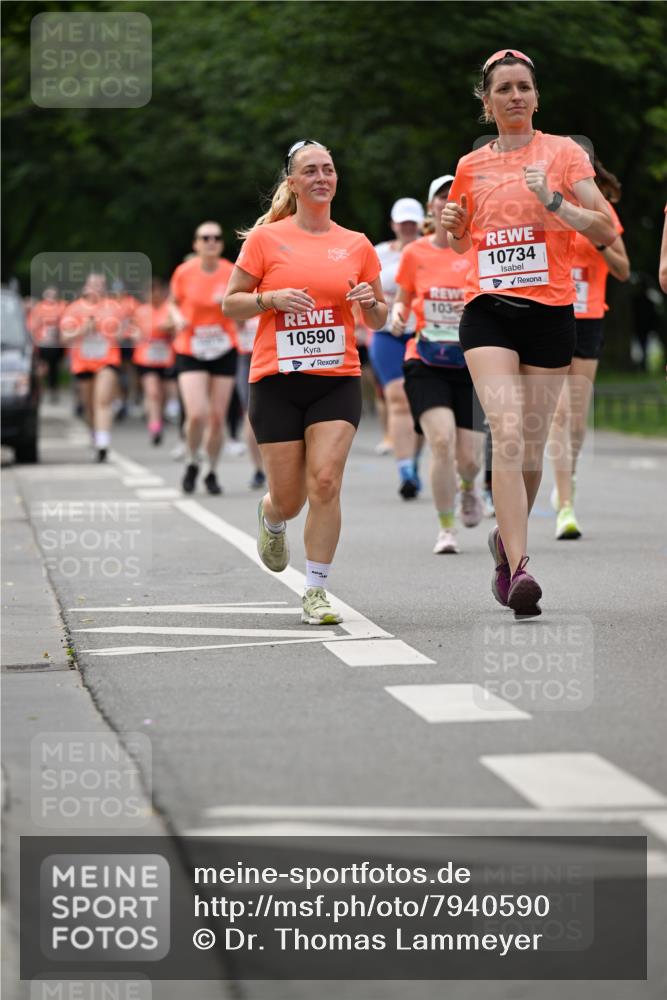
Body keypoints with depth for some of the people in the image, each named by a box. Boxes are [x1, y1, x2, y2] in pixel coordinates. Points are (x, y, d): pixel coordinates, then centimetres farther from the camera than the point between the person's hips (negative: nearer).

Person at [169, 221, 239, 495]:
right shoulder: (184, 272, -6)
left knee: (218, 417, 2)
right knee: (197, 414, -16)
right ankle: (192, 464, 11)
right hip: (190, 353, -1)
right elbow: (174, 303, 11)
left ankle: (212, 472, 22)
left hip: (224, 351, 1)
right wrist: (178, 318, -10)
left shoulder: (232, 273, -4)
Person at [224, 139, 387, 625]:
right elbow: (230, 303, 4)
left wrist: (372, 302, -6)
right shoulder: (266, 239, 2)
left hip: (338, 380, 1)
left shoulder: (357, 245, 9)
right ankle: (271, 520, 40)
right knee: (289, 499, 2)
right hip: (276, 382, -1)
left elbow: (379, 320, 16)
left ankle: (317, 591, -5)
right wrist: (272, 299, -14)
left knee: (325, 482, -15)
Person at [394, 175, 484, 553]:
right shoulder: (415, 253, 4)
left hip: (470, 364, 0)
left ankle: (469, 487, 39)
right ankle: (446, 529, -5)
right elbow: (402, 300, 17)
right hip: (426, 363, 0)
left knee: (469, 457, -2)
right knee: (442, 441, -21)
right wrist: (397, 314, -6)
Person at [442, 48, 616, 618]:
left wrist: (553, 199, -17)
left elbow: (606, 232, -3)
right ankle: (519, 569, -24)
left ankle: (507, 539, 32)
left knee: (532, 447, 5)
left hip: (549, 310, -1)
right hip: (488, 311, 1)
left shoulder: (563, 153, 3)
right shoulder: (471, 167, 11)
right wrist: (452, 227, 3)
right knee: (507, 435, -18)